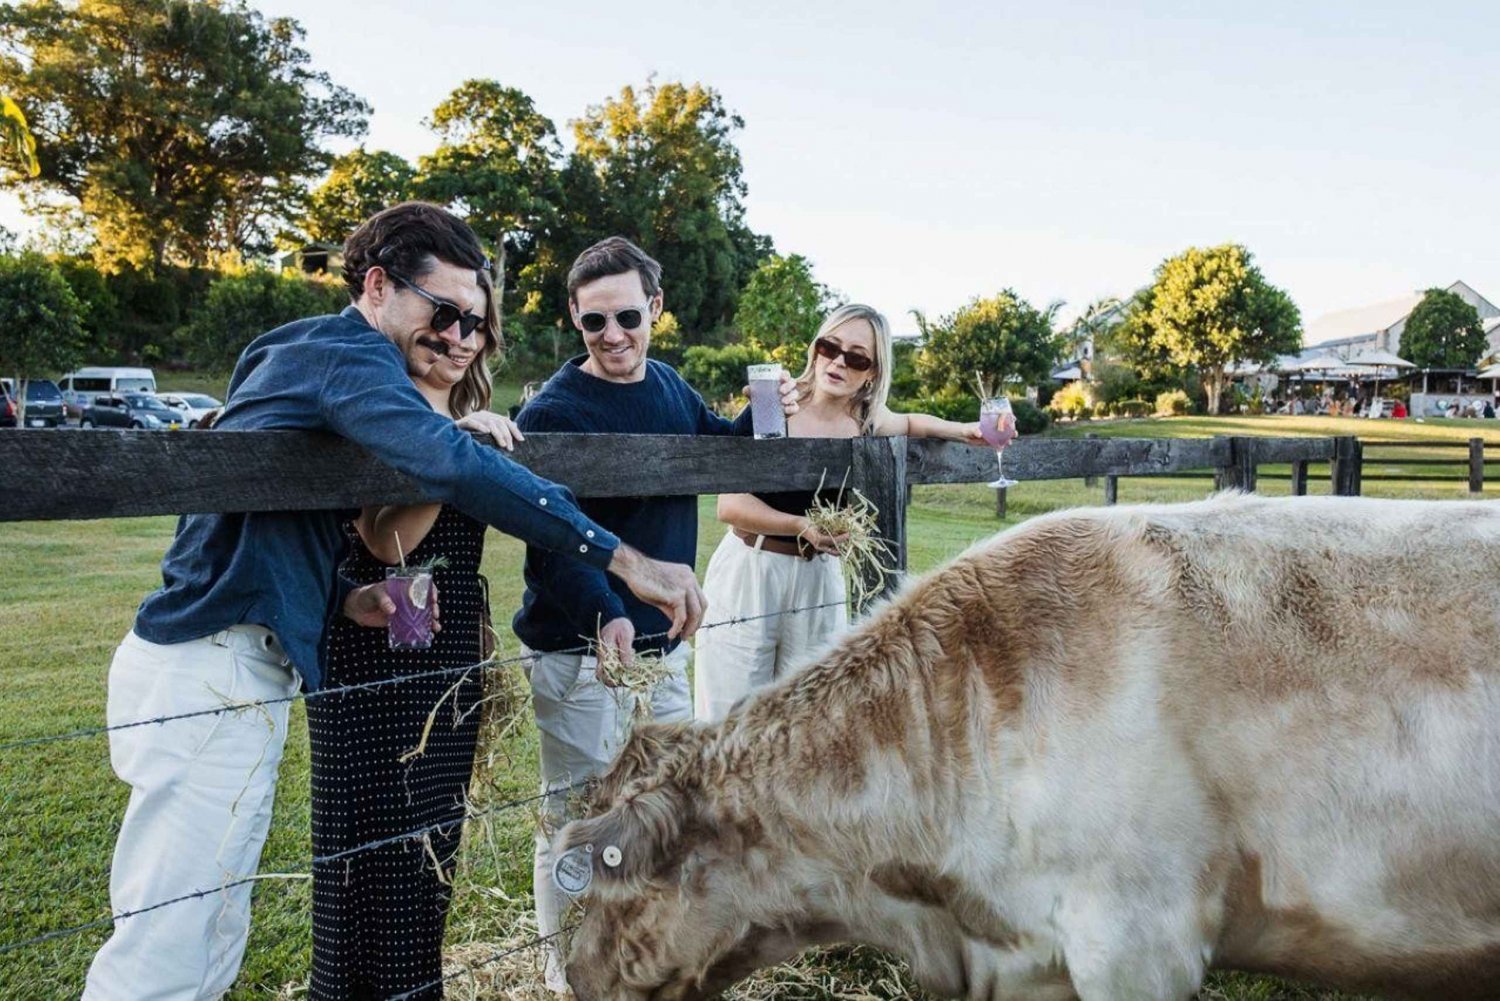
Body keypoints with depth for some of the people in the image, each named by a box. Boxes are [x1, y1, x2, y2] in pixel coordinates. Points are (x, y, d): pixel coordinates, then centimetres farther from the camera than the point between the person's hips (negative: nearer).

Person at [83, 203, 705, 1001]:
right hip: (214, 668, -10)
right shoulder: (344, 352, -11)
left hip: (220, 661, 10)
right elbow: (452, 465, -30)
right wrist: (622, 558, -29)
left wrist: (344, 599, 2)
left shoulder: (308, 356, 20)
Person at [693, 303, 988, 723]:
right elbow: (730, 505, -15)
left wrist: (964, 431, 12)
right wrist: (804, 526, -27)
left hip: (820, 581, 4)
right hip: (747, 575, -3)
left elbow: (909, 423, 28)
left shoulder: (867, 423, 3)